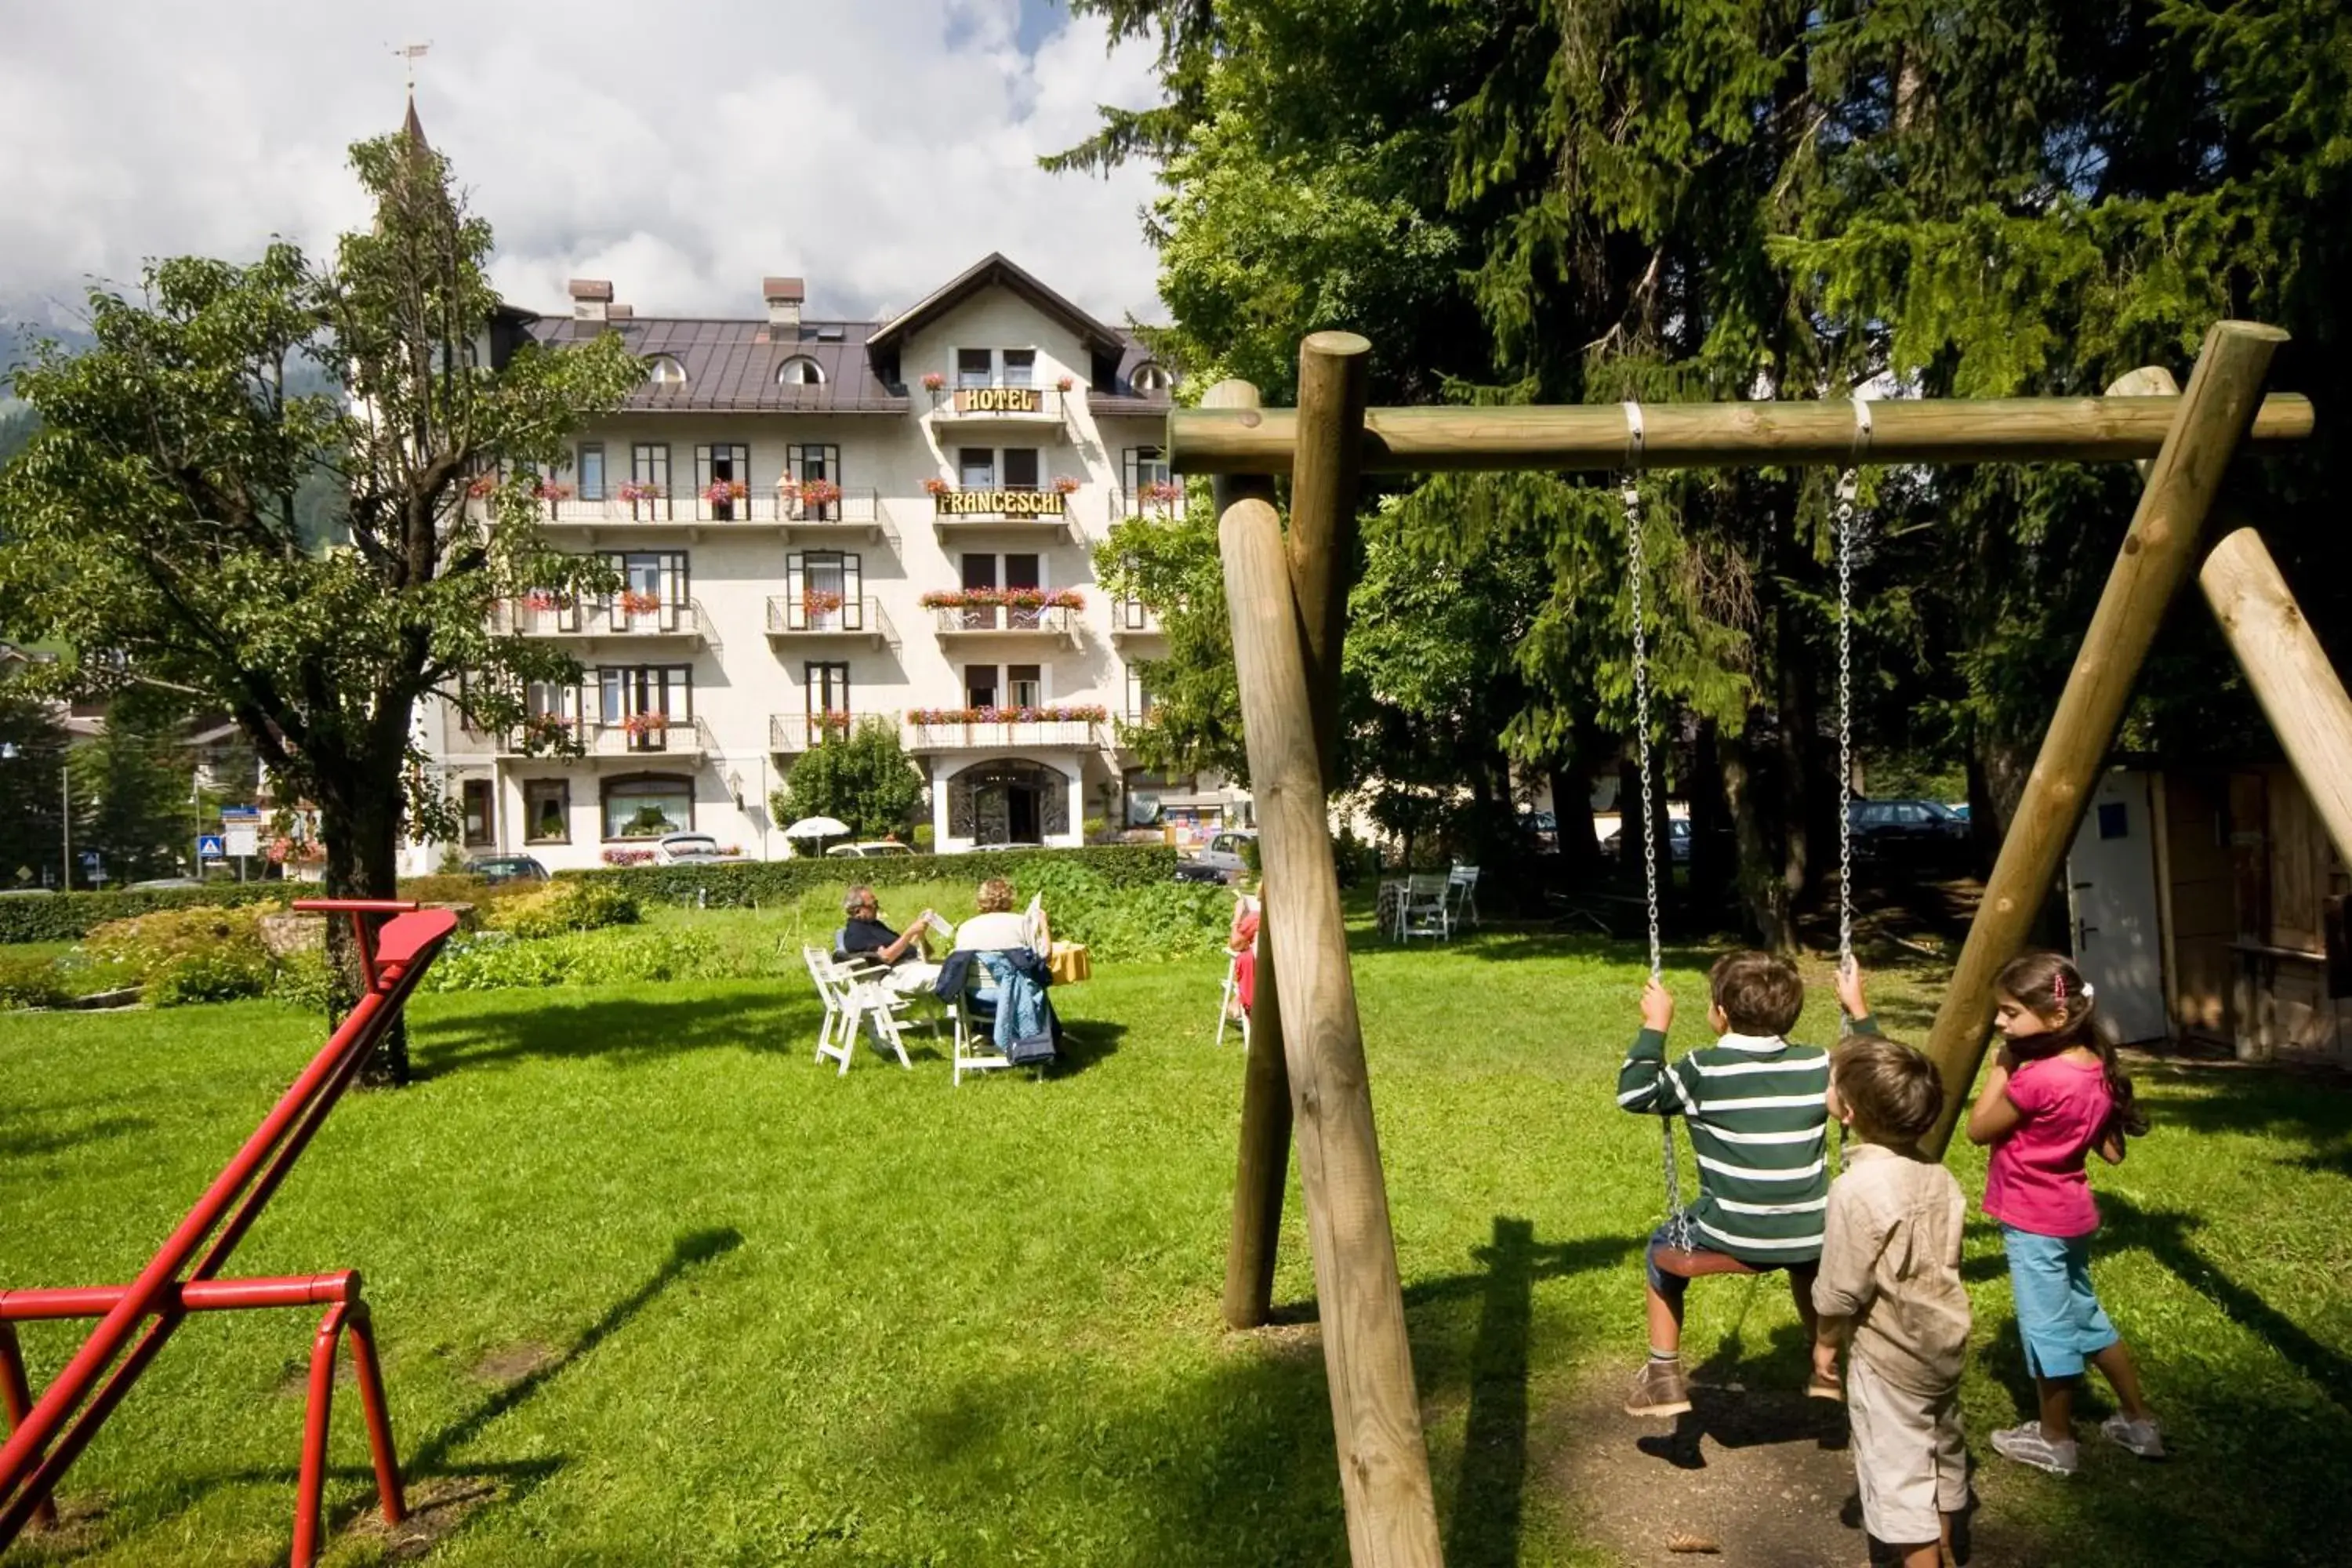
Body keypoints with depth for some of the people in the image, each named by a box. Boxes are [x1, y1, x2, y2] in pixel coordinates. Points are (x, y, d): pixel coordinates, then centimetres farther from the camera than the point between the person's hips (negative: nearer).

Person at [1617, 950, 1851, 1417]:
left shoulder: (1704, 1069, -13)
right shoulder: (1818, 1065, -3)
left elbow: (1634, 1094, -4)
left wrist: (1655, 1027, -1)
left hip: (1730, 1236, -4)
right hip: (1810, 1237, 4)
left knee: (1664, 1249, 25)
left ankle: (1664, 1377, 24)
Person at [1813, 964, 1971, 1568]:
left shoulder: (1857, 1189, -28)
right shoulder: (1936, 1173, -7)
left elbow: (1841, 1291, -19)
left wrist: (1824, 1342, -5)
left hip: (1888, 1360, -8)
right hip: (1945, 1343, 9)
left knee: (1899, 1477, 6)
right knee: (1941, 1455, 26)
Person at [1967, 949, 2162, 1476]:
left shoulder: (2035, 1078, -28)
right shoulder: (2098, 1069, -2)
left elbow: (1978, 1129, -14)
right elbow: (2111, 1151, 6)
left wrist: (2002, 1066, -12)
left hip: (2034, 1224, -8)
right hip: (2071, 1213, 8)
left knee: (2048, 1329, 8)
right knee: (2084, 1317, 24)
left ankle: (2056, 1441, 25)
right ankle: (2139, 1422, 36)